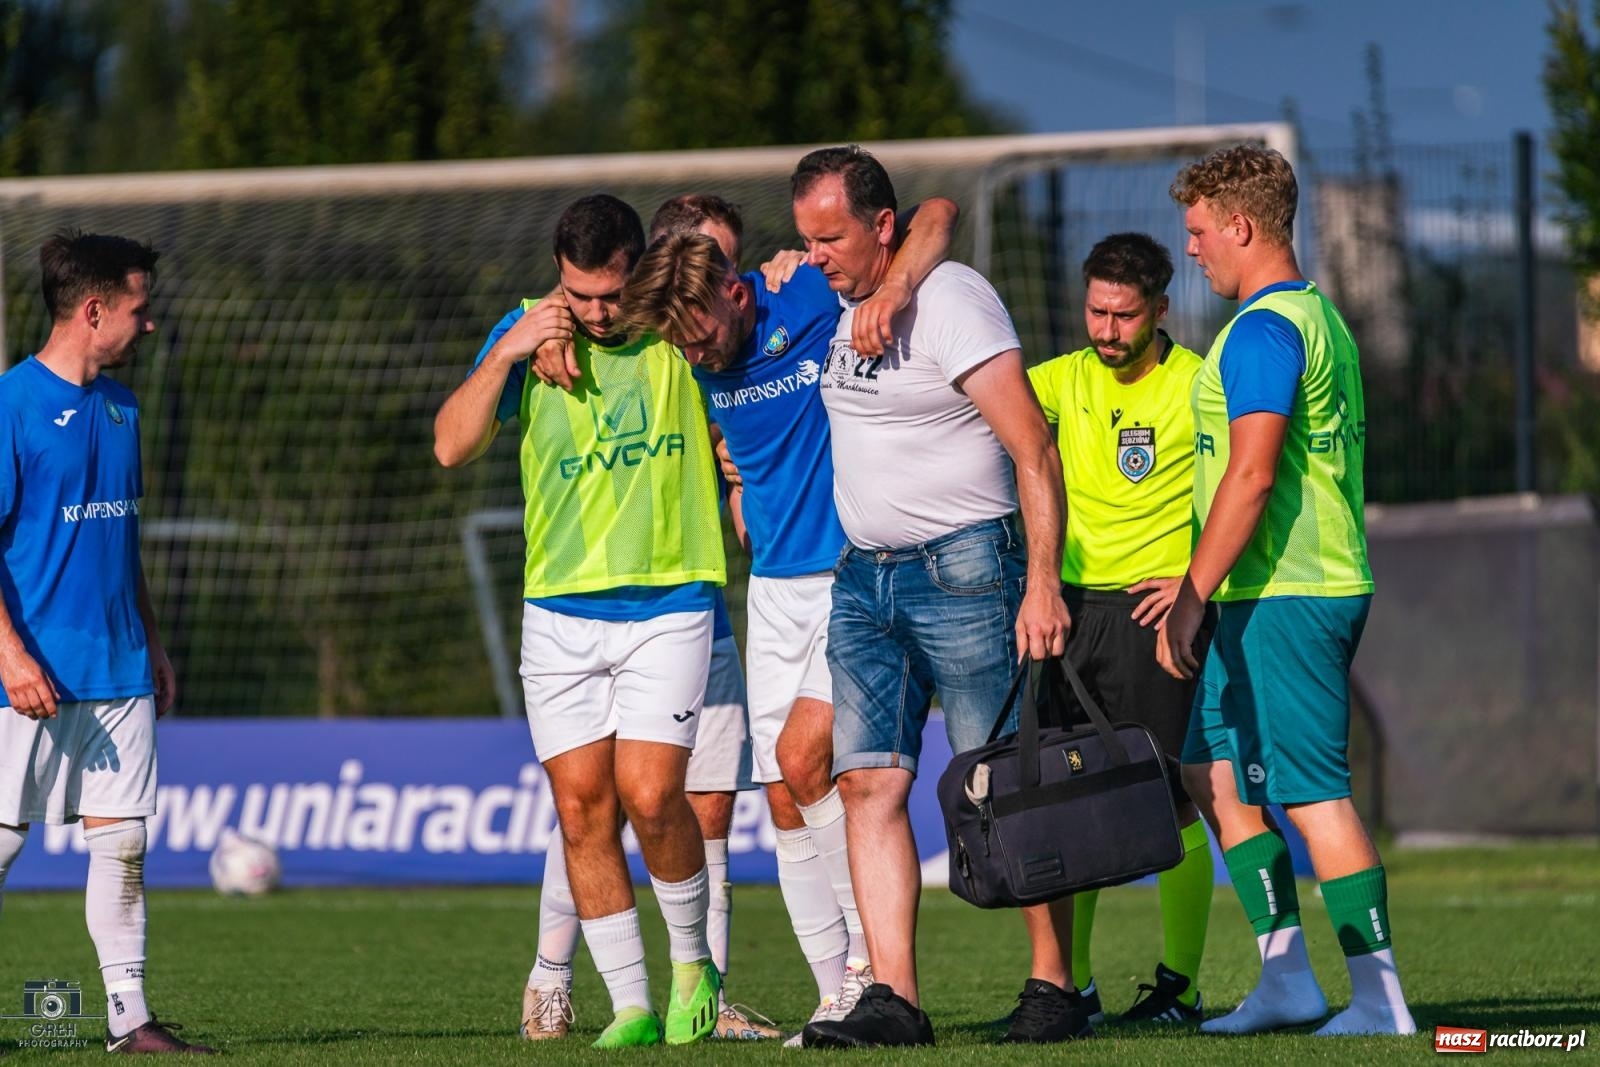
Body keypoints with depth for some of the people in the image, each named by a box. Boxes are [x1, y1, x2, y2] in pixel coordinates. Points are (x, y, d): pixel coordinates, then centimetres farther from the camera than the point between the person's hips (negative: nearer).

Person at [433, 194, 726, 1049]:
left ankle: (693, 962, 9)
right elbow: (452, 446, -4)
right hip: (559, 614, 2)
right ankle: (631, 1005, 6)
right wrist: (507, 354, -14)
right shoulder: (527, 332, 2)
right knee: (581, 808, -2)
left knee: (648, 795, -15)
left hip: (669, 602, -2)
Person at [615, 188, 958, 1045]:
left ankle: (872, 953, -5)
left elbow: (936, 216, -14)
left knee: (802, 759, -19)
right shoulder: (701, 363, 2)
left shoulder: (816, 300, -13)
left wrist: (892, 293, -30)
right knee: (787, 805, 3)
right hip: (774, 586, 6)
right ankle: (838, 996, 10)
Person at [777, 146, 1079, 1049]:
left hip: (963, 568, -7)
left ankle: (1055, 986, 4)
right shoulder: (841, 304, 10)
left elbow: (1035, 451, -16)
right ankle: (894, 998, -7)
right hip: (863, 578, 8)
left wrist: (1042, 585, -22)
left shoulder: (951, 300, -12)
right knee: (870, 783, -3)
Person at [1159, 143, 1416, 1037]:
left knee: (1314, 793, -7)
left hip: (1283, 597, -11)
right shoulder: (1323, 317, 18)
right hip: (1314, 587, 11)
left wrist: (1192, 597, -21)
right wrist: (1200, 587, 24)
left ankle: (1380, 998, -5)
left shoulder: (1265, 330, -15)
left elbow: (1252, 474, -23)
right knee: (1213, 771, 15)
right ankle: (1287, 977, 15)